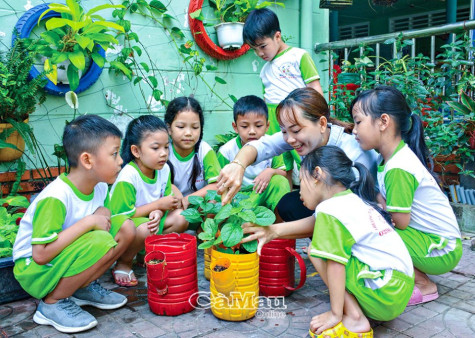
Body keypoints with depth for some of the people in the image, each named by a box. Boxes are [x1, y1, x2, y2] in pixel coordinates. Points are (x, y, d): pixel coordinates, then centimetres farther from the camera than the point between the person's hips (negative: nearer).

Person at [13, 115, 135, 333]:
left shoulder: (99, 187, -5)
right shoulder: (56, 198, -29)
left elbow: (101, 219, 11)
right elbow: (40, 254, -32)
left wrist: (102, 214, -13)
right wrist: (89, 222, -30)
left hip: (64, 259, 8)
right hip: (35, 272, -8)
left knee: (126, 229, -9)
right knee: (101, 242, -32)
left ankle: (83, 287, 5)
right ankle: (52, 303, -11)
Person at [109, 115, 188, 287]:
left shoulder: (164, 169, -6)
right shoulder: (128, 177, -27)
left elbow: (167, 200, 3)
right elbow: (122, 214, -25)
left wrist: (158, 213, -22)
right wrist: (158, 205, -22)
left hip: (149, 219, 7)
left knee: (180, 218, -13)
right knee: (144, 229, -37)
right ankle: (123, 263, -7)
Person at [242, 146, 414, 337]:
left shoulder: (329, 209, -16)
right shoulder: (353, 199, 11)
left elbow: (335, 265, -19)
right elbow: (314, 223, 17)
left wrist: (335, 314, -13)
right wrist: (274, 230, 14)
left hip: (386, 296, -9)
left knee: (316, 251, -7)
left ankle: (354, 319, -5)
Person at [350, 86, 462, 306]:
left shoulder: (398, 169, -25)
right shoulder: (394, 156, 2)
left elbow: (400, 221, -22)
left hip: (441, 251, -9)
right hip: (431, 239, 9)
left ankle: (423, 285, -2)